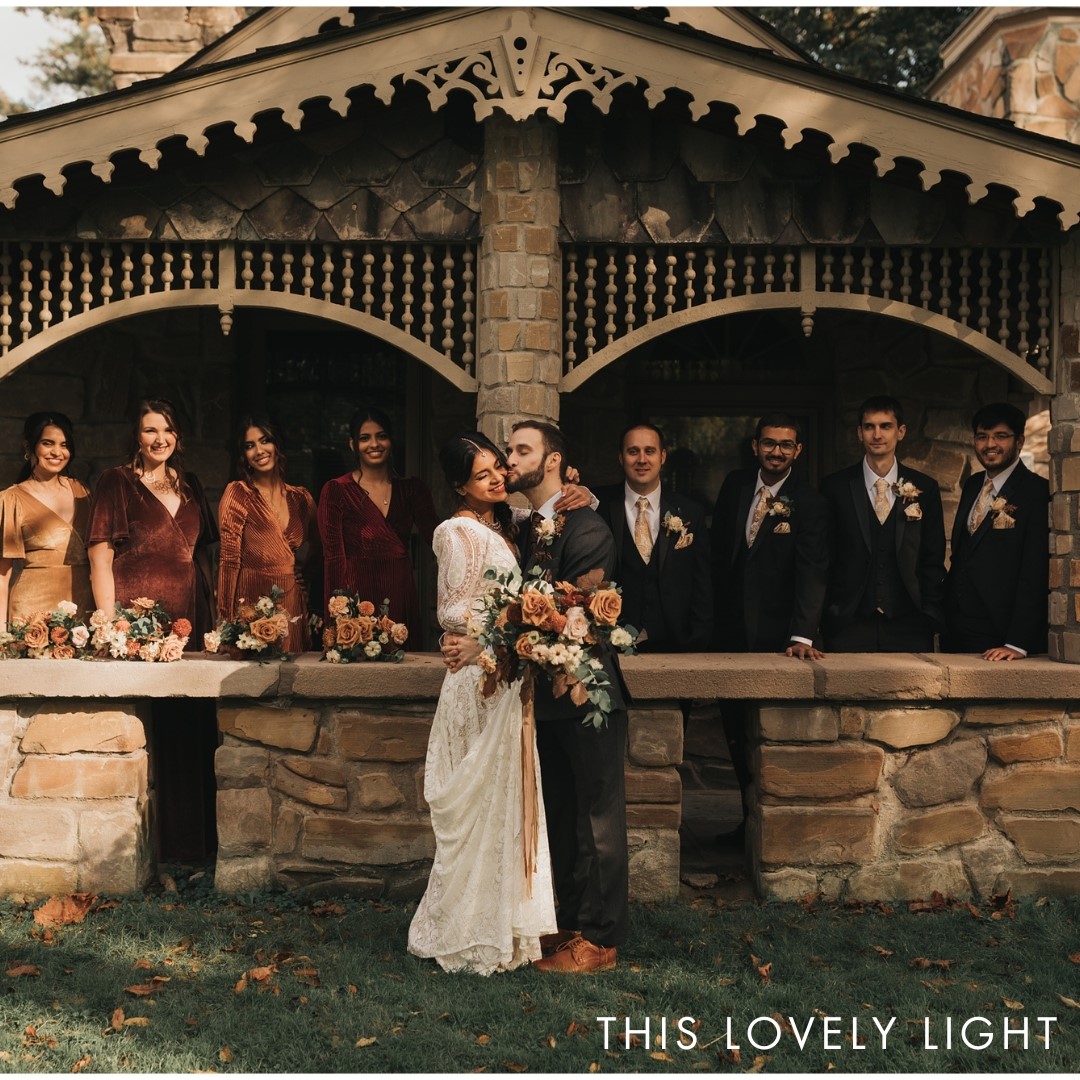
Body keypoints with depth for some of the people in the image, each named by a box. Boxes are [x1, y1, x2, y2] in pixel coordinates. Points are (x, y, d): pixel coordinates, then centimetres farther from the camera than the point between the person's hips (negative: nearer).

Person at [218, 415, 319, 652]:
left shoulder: (301, 498, 10)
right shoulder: (237, 494, -1)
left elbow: (318, 547, 23)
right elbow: (229, 559, -6)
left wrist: (306, 554, 1)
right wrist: (226, 619, -12)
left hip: (294, 605, 4)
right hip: (252, 604, -4)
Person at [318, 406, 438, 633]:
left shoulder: (411, 489, 9)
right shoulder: (335, 491, -1)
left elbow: (437, 537, -3)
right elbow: (334, 557, -7)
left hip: (401, 598, 3)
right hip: (358, 598, -3)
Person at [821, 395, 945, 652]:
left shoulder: (925, 488, 8)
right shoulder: (835, 487, 4)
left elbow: (933, 560, 9)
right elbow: (824, 559, 4)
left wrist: (930, 616, 1)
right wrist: (829, 615, -2)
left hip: (909, 626, 1)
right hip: (849, 626, -1)